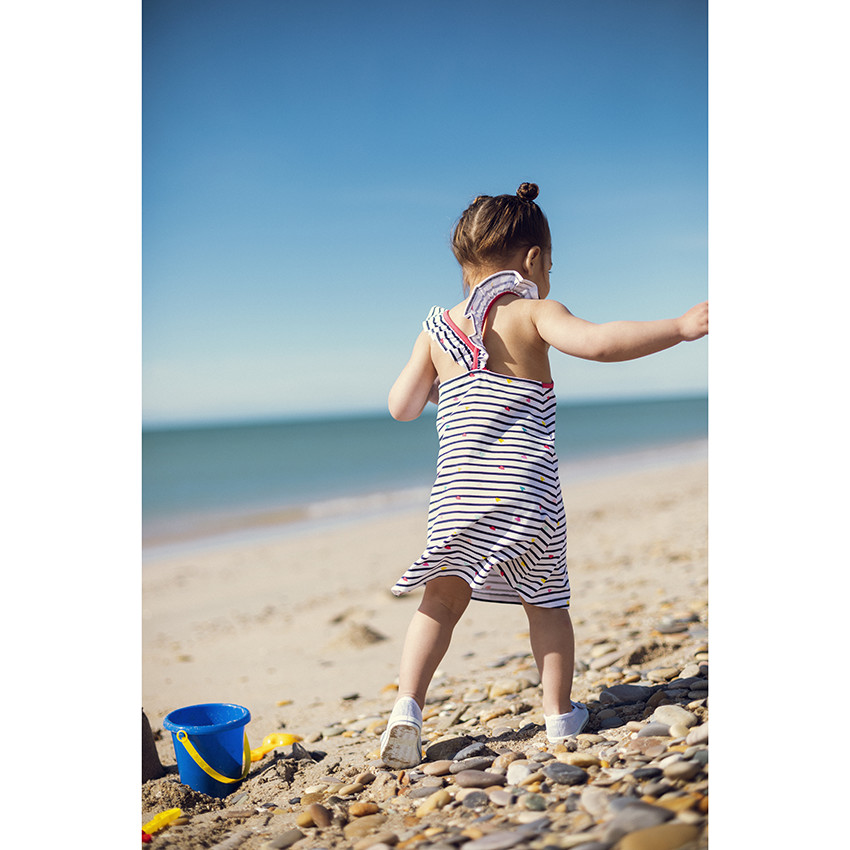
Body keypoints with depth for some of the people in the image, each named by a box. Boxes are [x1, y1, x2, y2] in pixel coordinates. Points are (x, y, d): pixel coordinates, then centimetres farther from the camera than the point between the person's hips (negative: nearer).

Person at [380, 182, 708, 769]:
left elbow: (401, 408, 12)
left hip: (457, 494, 3)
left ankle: (409, 703, 2)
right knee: (546, 600, 14)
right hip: (528, 490, -2)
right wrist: (680, 327, -20)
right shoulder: (532, 313, -5)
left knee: (443, 599, 12)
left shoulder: (438, 328, 8)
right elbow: (597, 342, -23)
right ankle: (560, 714, 22)